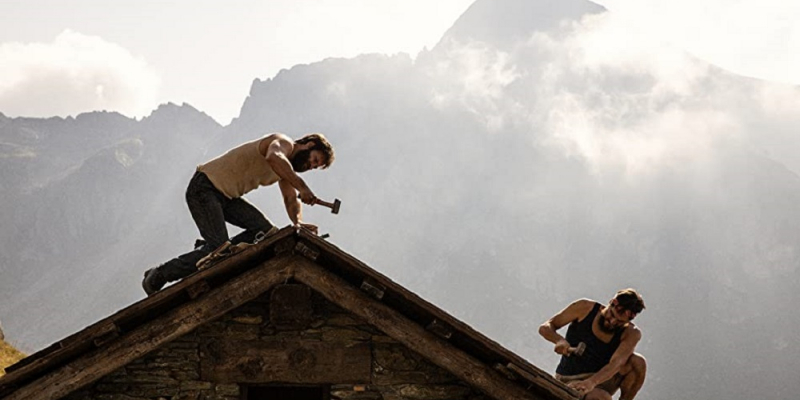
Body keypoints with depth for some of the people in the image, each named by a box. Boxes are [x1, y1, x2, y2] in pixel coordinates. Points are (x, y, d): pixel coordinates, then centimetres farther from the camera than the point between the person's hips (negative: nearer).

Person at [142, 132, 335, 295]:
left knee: (266, 231, -7)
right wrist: (301, 186, -41)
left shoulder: (286, 166, 16)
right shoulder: (284, 143, -14)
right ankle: (157, 277, -7)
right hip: (204, 188, -9)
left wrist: (298, 221, -12)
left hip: (227, 196, 9)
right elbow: (273, 157, -38)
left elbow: (291, 199, 9)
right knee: (217, 246, -18)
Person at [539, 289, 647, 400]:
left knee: (638, 362, -24)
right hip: (570, 382, -3)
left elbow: (616, 364, -28)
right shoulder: (585, 308, -10)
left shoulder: (631, 333, -11)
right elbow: (545, 328, -5)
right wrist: (559, 340, -29)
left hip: (599, 382, 3)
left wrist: (592, 382, -48)